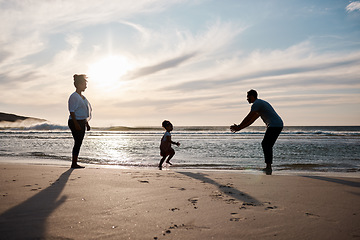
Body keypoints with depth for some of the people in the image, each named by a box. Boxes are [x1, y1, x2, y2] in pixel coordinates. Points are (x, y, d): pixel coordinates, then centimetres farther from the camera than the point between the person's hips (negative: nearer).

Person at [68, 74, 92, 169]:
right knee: (78, 142, -8)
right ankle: (74, 164, -1)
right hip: (75, 122, -9)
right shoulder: (74, 96, -11)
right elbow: (72, 111, -17)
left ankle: (75, 163, 16)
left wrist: (86, 123, 20)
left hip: (81, 122, 9)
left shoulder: (82, 96, 17)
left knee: (79, 143, 10)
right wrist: (76, 124, -23)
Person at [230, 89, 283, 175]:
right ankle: (268, 167, 10)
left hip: (274, 125, -10)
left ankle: (268, 167, -15)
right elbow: (252, 119, 24)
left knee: (265, 144, -12)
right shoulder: (260, 103, 25)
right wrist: (240, 127, 21)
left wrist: (238, 127, 1)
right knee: (267, 145, 10)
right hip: (279, 125, 10)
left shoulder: (256, 104, -7)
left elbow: (248, 118, -9)